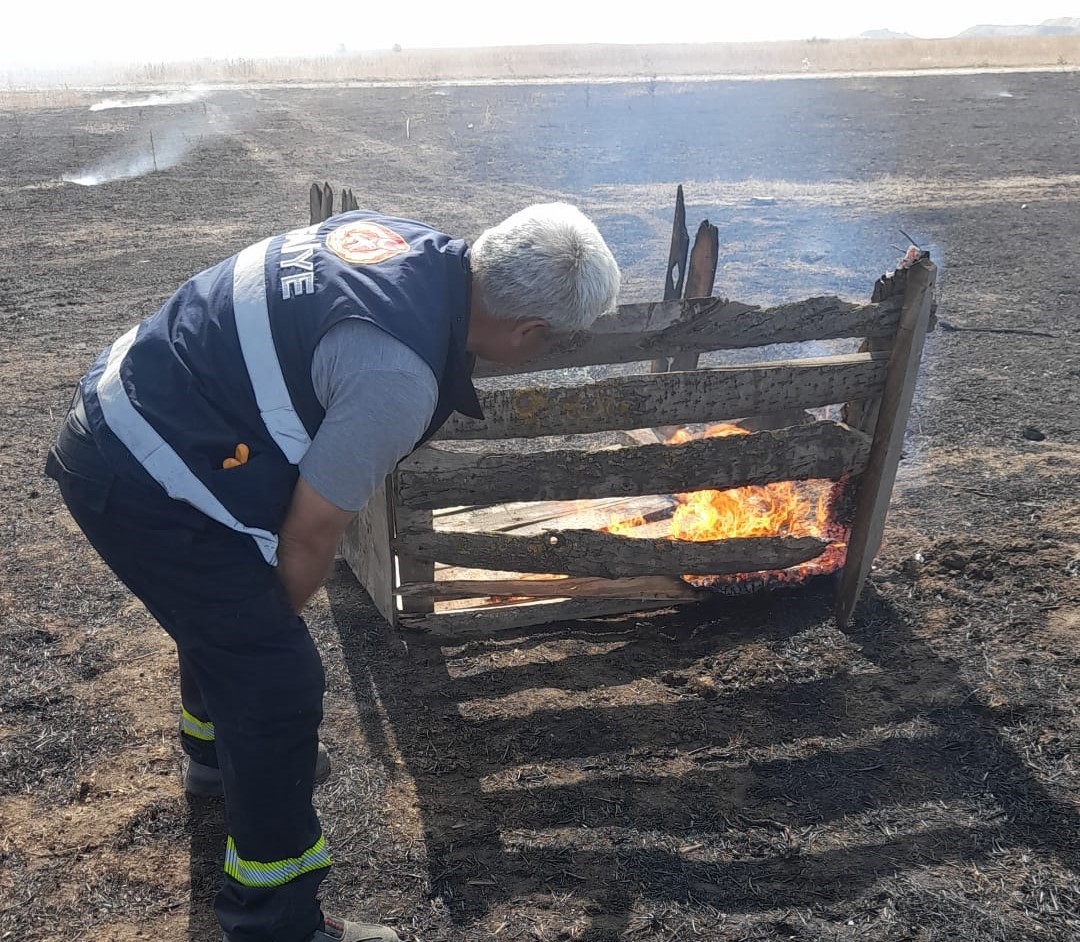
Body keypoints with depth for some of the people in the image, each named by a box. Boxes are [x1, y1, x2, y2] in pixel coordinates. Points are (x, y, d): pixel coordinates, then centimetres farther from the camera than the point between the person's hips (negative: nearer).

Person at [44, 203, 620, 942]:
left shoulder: (416, 245, -2)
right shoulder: (398, 375, -29)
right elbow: (312, 533, -18)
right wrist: (277, 616, 3)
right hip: (146, 486, -10)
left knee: (227, 610, 30)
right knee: (278, 678, -2)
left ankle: (218, 751, 58)